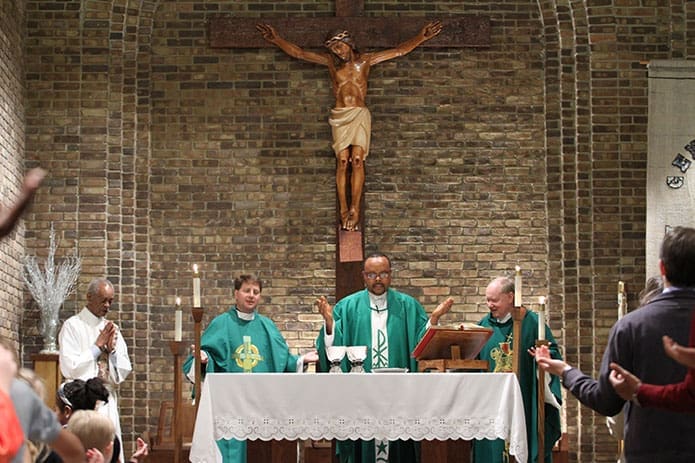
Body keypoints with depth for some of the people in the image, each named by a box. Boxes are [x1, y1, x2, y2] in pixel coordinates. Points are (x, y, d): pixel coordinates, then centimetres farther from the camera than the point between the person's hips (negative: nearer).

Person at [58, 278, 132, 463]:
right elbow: (69, 367, -11)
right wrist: (98, 346, -9)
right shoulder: (72, 326, -2)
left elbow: (124, 371, 12)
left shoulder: (111, 328, 14)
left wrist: (112, 349, -6)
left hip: (108, 401, 5)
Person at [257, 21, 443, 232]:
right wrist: (277, 39, 1)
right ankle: (344, 210, -5)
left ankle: (354, 209, -11)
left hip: (360, 114, -1)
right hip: (340, 115, 1)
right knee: (342, 161, -7)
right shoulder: (330, 62, 9)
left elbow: (401, 50, 7)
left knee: (357, 160, -11)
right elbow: (298, 53, 9)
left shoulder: (365, 60, 7)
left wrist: (422, 37, 0)